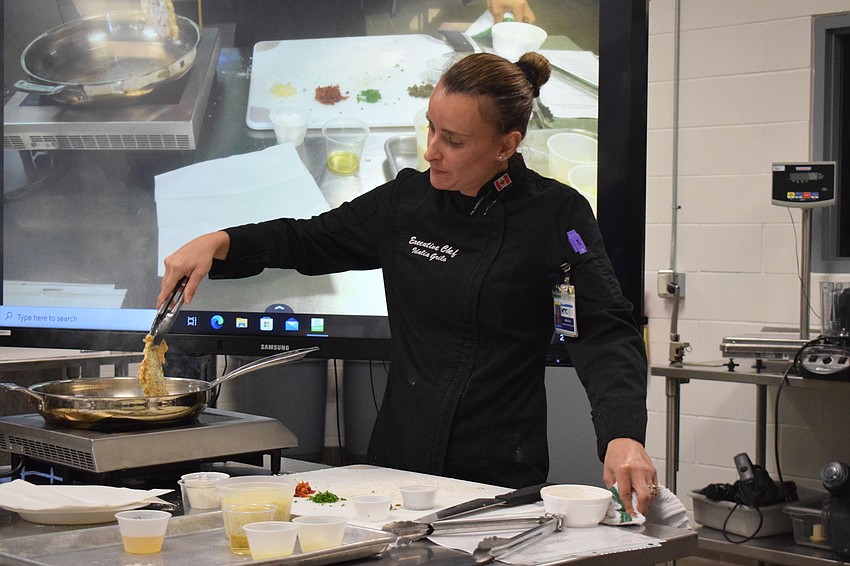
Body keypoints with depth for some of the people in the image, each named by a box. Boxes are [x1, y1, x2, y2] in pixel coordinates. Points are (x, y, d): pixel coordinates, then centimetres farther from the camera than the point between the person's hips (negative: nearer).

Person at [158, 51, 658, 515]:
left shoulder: (557, 215, -9)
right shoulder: (407, 200, 2)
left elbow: (606, 332, -15)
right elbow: (307, 242, 14)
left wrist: (623, 437, -31)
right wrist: (219, 243, -3)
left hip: (502, 474, -4)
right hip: (399, 459, 4)